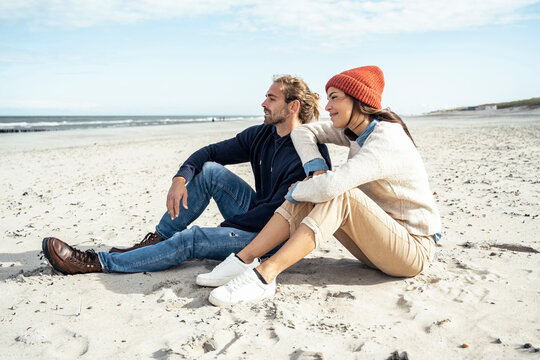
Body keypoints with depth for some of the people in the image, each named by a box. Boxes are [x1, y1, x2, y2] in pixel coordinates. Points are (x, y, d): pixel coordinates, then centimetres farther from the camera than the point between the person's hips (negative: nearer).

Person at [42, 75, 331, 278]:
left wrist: (227, 226, -17)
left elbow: (279, 210, -24)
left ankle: (96, 263, -9)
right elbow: (211, 152, 7)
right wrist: (180, 179, -11)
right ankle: (155, 241, -2)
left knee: (188, 241, -19)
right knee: (209, 170, -10)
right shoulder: (260, 135, 4)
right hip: (257, 217, 7)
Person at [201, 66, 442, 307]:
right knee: (311, 194, -8)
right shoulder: (355, 131, 3)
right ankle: (243, 259, -14)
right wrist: (317, 168, -10)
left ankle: (265, 275, -34)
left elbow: (331, 185, -35)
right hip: (379, 239, 8)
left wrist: (295, 192, -15)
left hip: (414, 249, -8)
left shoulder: (386, 140, -24)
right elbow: (303, 132, 8)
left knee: (339, 195, -30)